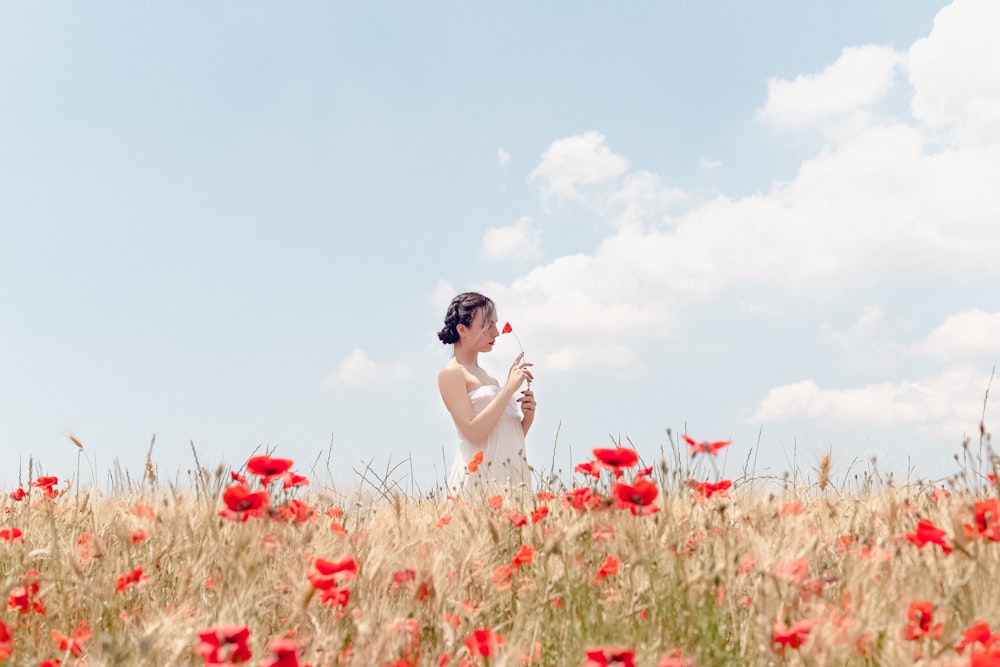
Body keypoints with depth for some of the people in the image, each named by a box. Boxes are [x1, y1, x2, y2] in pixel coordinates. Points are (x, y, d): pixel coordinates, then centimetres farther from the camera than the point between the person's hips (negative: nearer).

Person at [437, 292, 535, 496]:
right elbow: (473, 433, -15)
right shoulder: (451, 373, -2)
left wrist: (527, 418, 2)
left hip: (511, 478, 7)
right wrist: (509, 387, -12)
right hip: (479, 479, -7)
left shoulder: (485, 375, 20)